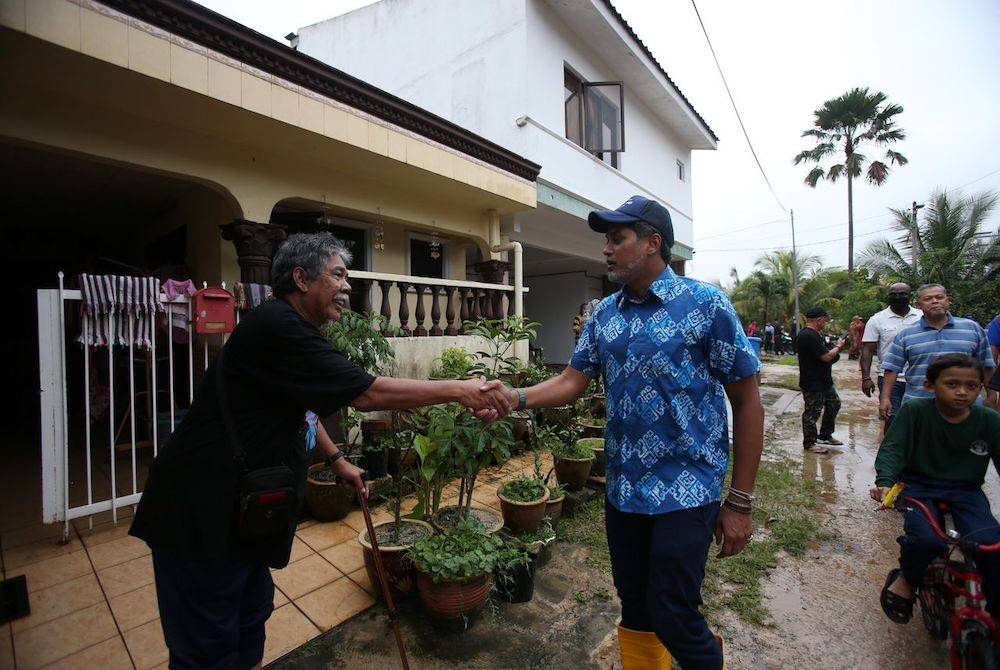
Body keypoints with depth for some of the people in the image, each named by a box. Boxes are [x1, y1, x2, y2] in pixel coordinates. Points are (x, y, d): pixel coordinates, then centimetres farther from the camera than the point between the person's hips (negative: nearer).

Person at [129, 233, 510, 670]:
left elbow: (300, 405, 20)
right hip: (203, 507, -9)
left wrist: (336, 459, 18)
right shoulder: (277, 327, -24)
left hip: (238, 501, 10)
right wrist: (460, 391, -24)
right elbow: (367, 394, -28)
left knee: (251, 617, 22)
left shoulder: (288, 327, 10)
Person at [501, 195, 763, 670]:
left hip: (686, 491, -4)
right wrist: (517, 398, -16)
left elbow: (747, 403, -7)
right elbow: (572, 382, 2)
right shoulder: (604, 314, 4)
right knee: (633, 608, 19)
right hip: (622, 488, 5)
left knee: (673, 618, 4)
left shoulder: (706, 304, -10)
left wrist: (740, 503, -7)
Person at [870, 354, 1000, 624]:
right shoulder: (914, 411, -12)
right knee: (926, 539, -26)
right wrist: (885, 482, -33)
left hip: (965, 489, 3)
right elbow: (892, 448, -17)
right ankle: (906, 581, 6)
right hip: (919, 485, -3)